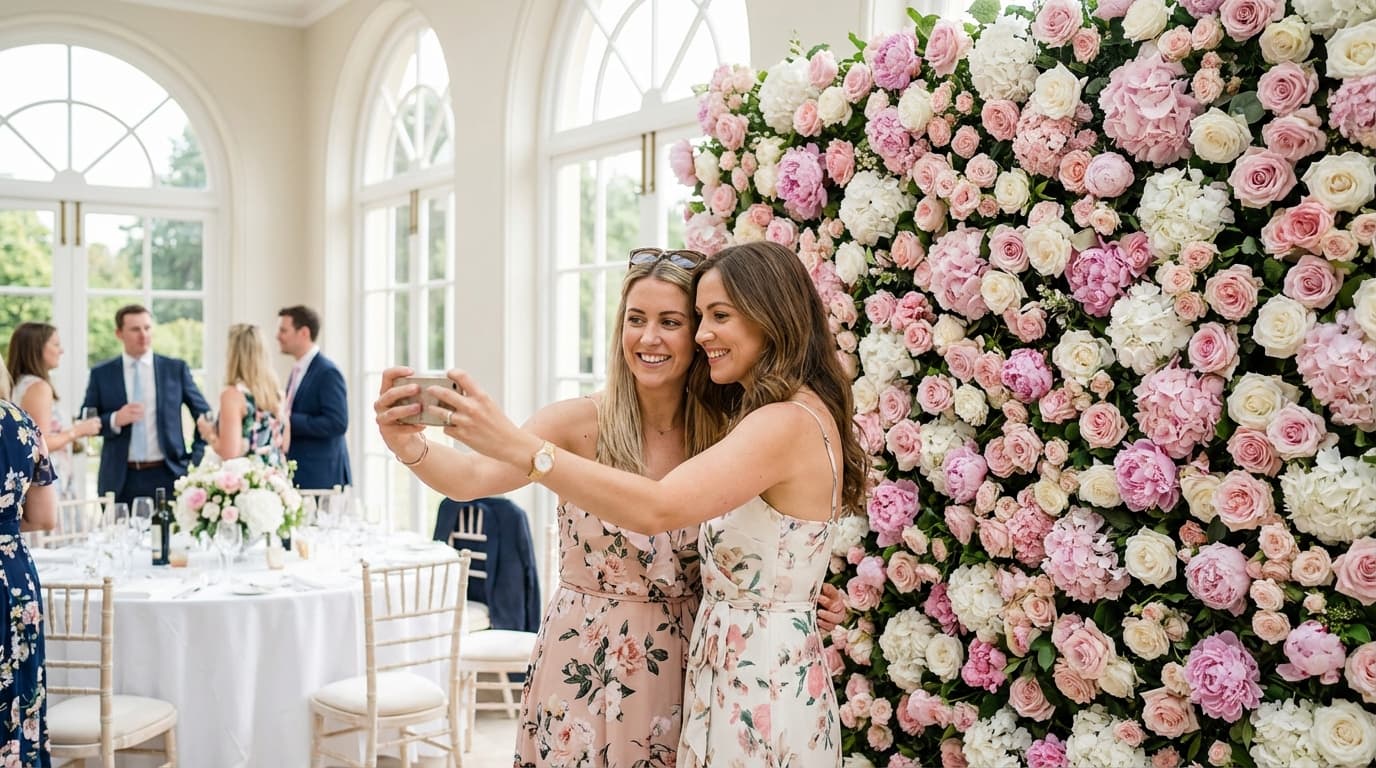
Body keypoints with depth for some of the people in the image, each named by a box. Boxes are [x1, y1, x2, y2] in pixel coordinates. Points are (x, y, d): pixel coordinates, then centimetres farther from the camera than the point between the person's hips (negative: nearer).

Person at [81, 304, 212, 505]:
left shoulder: (176, 369, 6)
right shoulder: (101, 374, 7)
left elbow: (205, 415, 12)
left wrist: (196, 460, 4)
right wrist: (115, 420, -13)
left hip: (167, 476, 0)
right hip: (120, 480, 0)